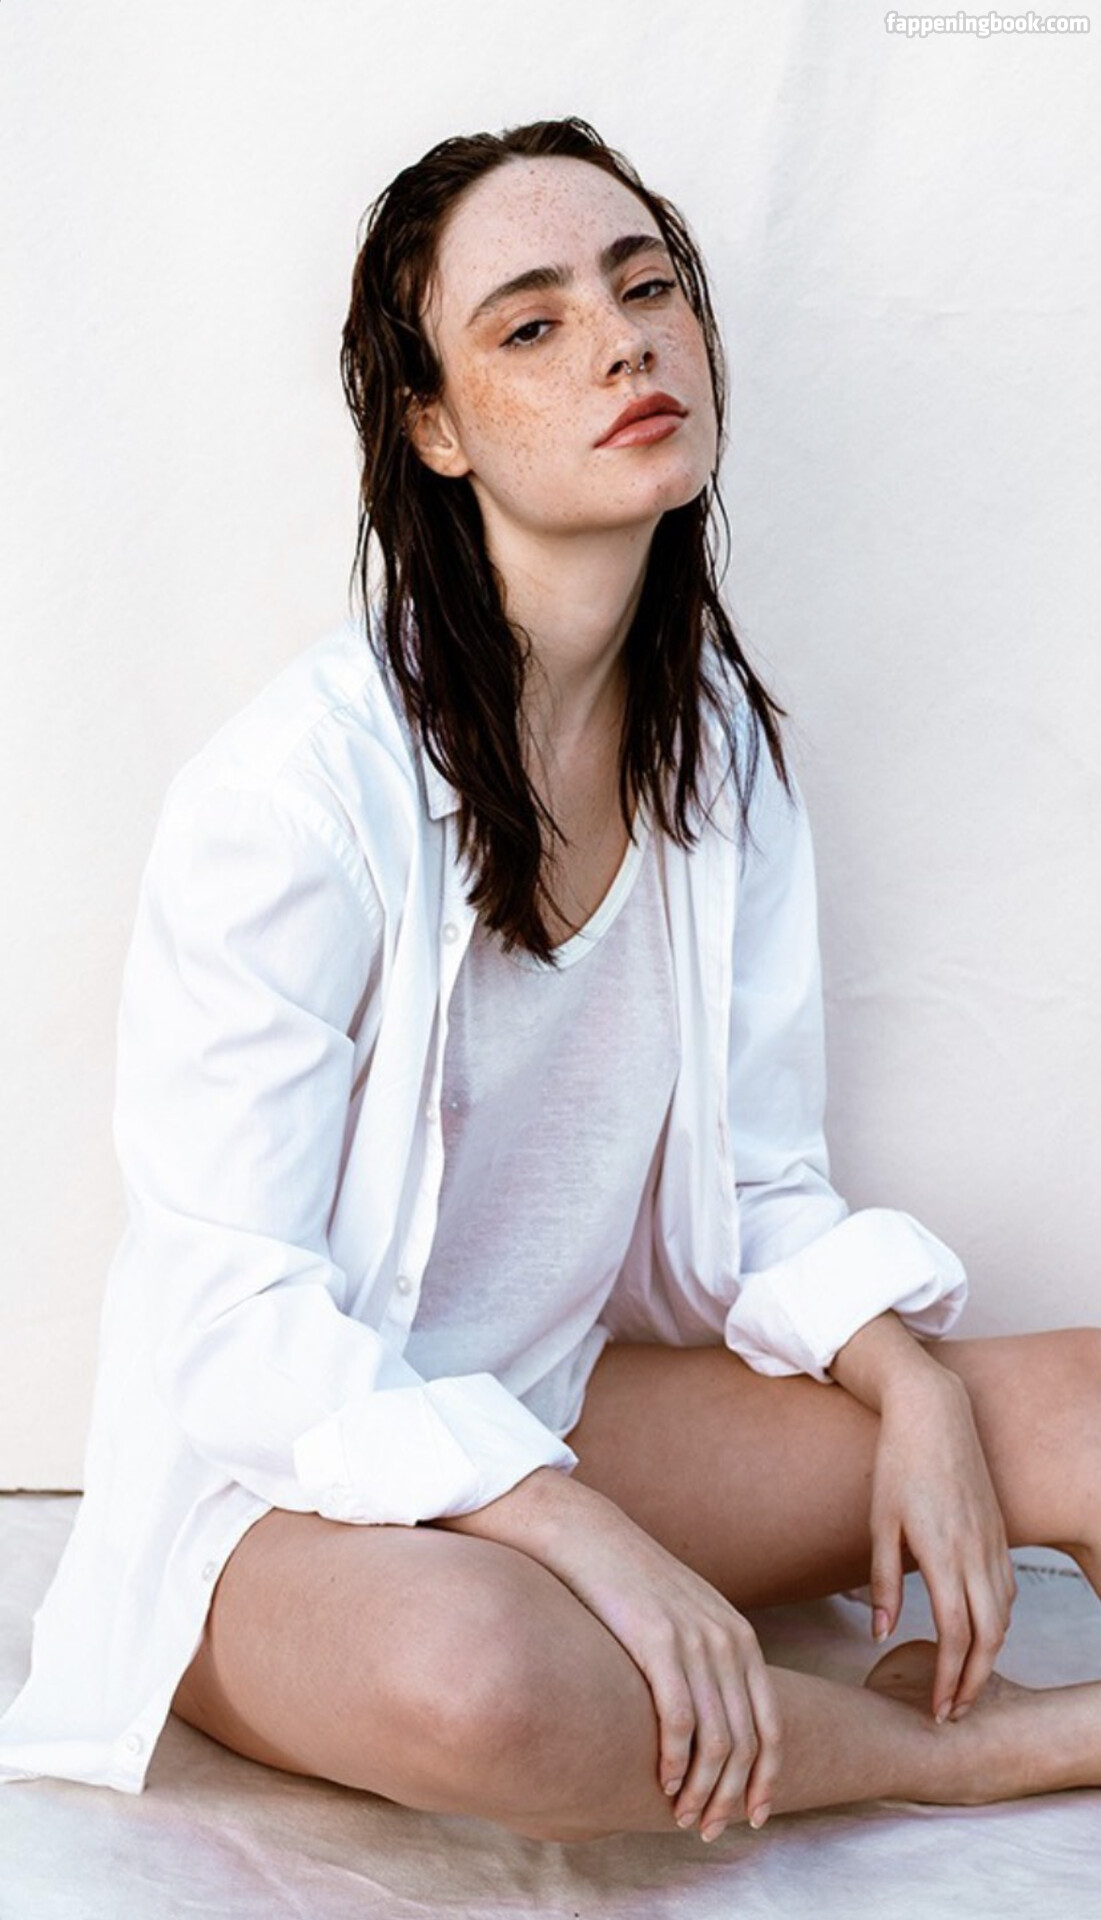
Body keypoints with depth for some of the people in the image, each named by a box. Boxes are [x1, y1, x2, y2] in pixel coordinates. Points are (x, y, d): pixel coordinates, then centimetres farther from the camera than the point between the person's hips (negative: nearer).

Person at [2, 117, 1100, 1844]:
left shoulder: (720, 739, 0)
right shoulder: (294, 788, -21)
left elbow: (759, 1183, 6)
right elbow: (235, 1310, -20)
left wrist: (913, 1385, -14)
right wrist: (595, 1541, -28)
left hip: (566, 1410, 5)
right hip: (295, 1477, -4)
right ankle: (951, 1746, -13)